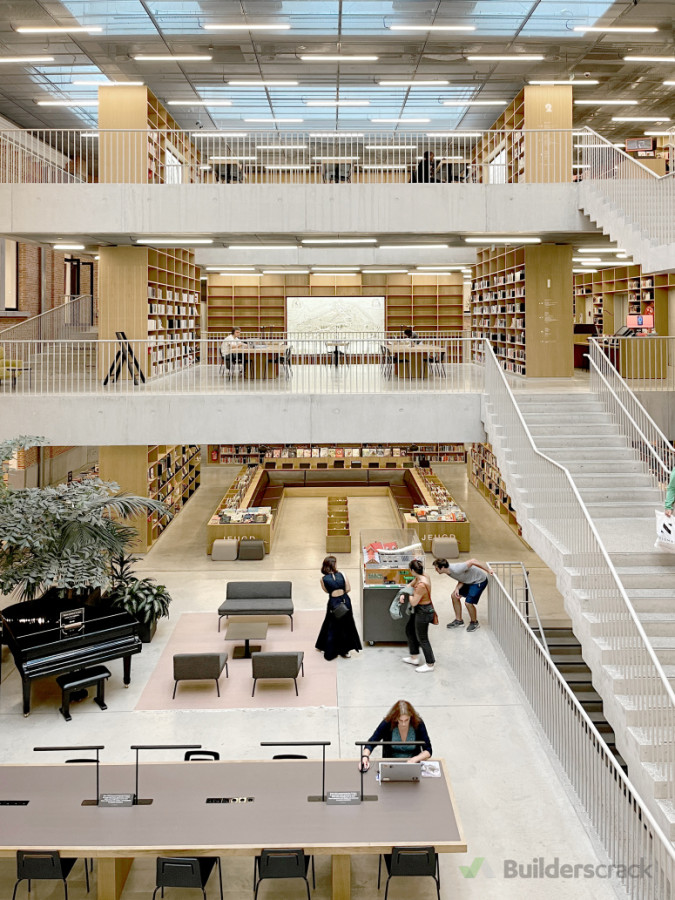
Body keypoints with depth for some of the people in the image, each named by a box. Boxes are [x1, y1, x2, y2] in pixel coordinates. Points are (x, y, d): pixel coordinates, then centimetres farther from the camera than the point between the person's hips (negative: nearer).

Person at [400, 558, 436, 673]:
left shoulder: (422, 585, -33)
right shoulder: (421, 576, -4)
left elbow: (413, 602, -26)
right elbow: (410, 585, 12)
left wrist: (408, 594, -8)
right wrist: (402, 595, -3)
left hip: (423, 612, -10)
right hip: (417, 611, 10)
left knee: (422, 639, 4)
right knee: (409, 631, 24)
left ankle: (430, 664, 20)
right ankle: (414, 658, 37)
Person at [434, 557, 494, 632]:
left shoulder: (456, 569, -35)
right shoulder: (449, 571, -6)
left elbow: (472, 561, -34)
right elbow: (462, 579, 3)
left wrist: (488, 570, -30)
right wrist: (457, 588, -16)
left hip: (480, 581, -9)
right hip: (470, 581, 9)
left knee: (468, 602, -14)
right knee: (454, 596, 10)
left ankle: (475, 623, 12)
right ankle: (459, 620, 24)